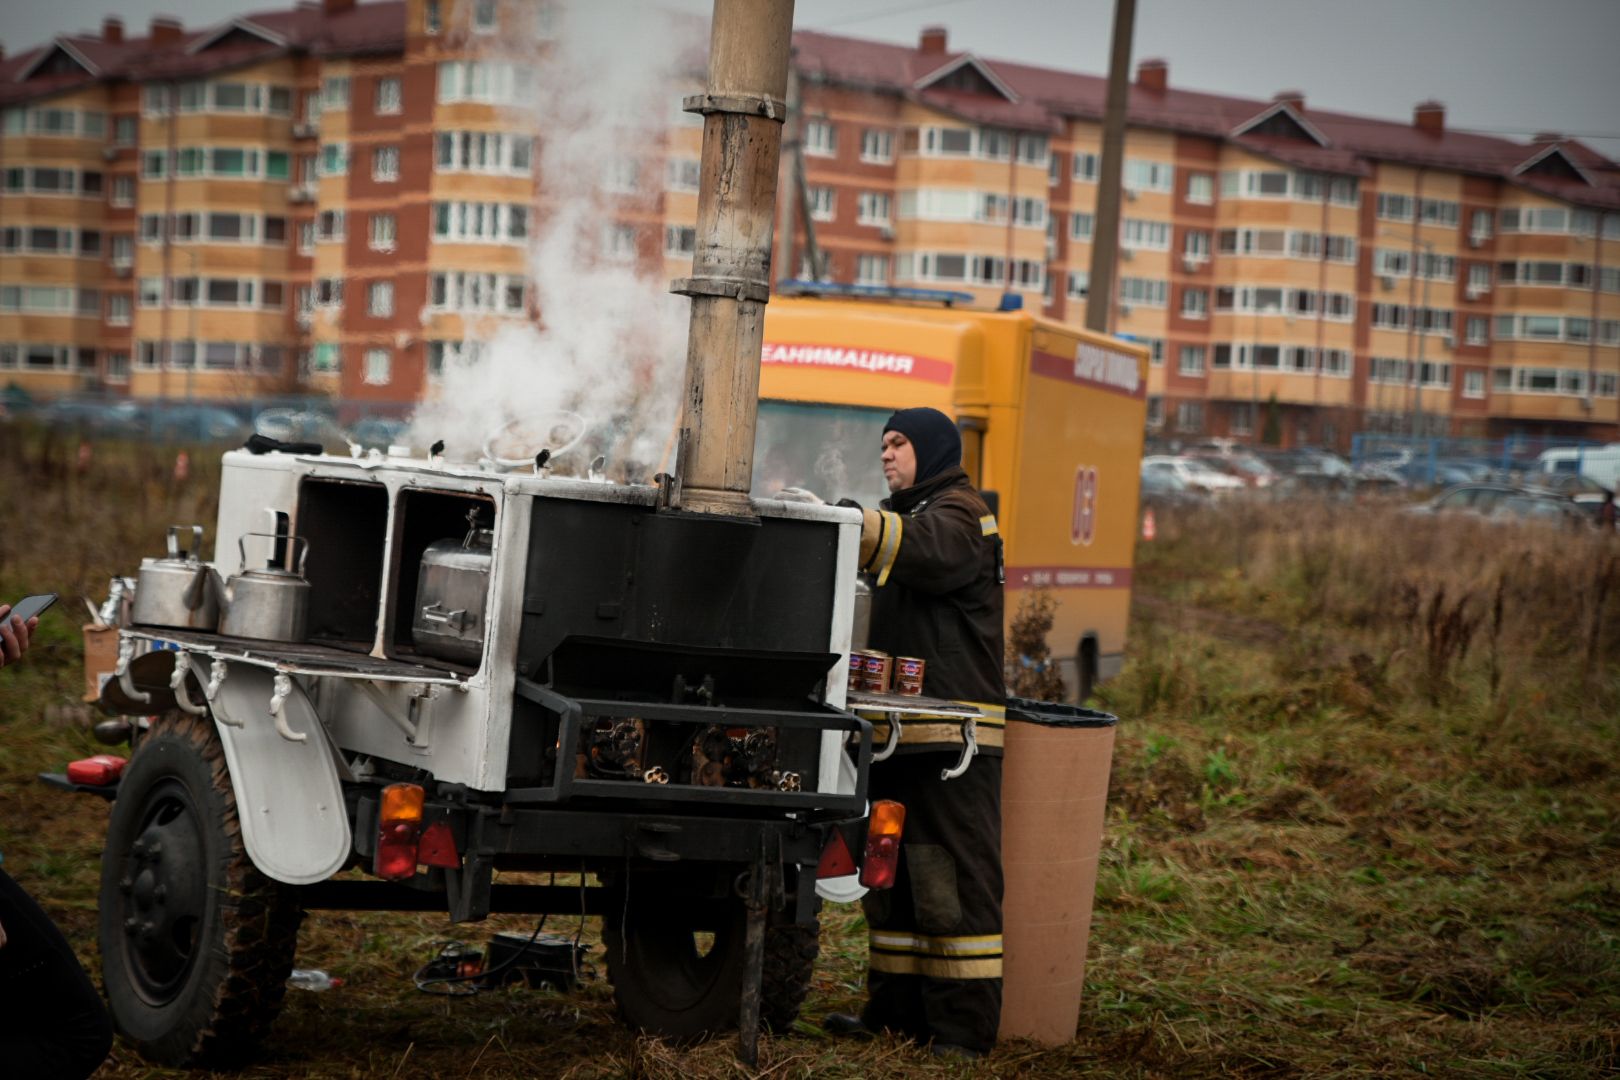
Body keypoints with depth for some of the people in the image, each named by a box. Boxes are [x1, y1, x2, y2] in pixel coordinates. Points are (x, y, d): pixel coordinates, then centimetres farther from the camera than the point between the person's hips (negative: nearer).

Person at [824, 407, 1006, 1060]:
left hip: (951, 736, -10)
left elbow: (924, 549, -29)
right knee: (891, 877, 13)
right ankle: (898, 1010, 20)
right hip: (901, 734, 10)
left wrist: (854, 521, -40)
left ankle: (965, 1029, -10)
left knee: (954, 883, -10)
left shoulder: (959, 514, -5)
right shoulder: (908, 514, 26)